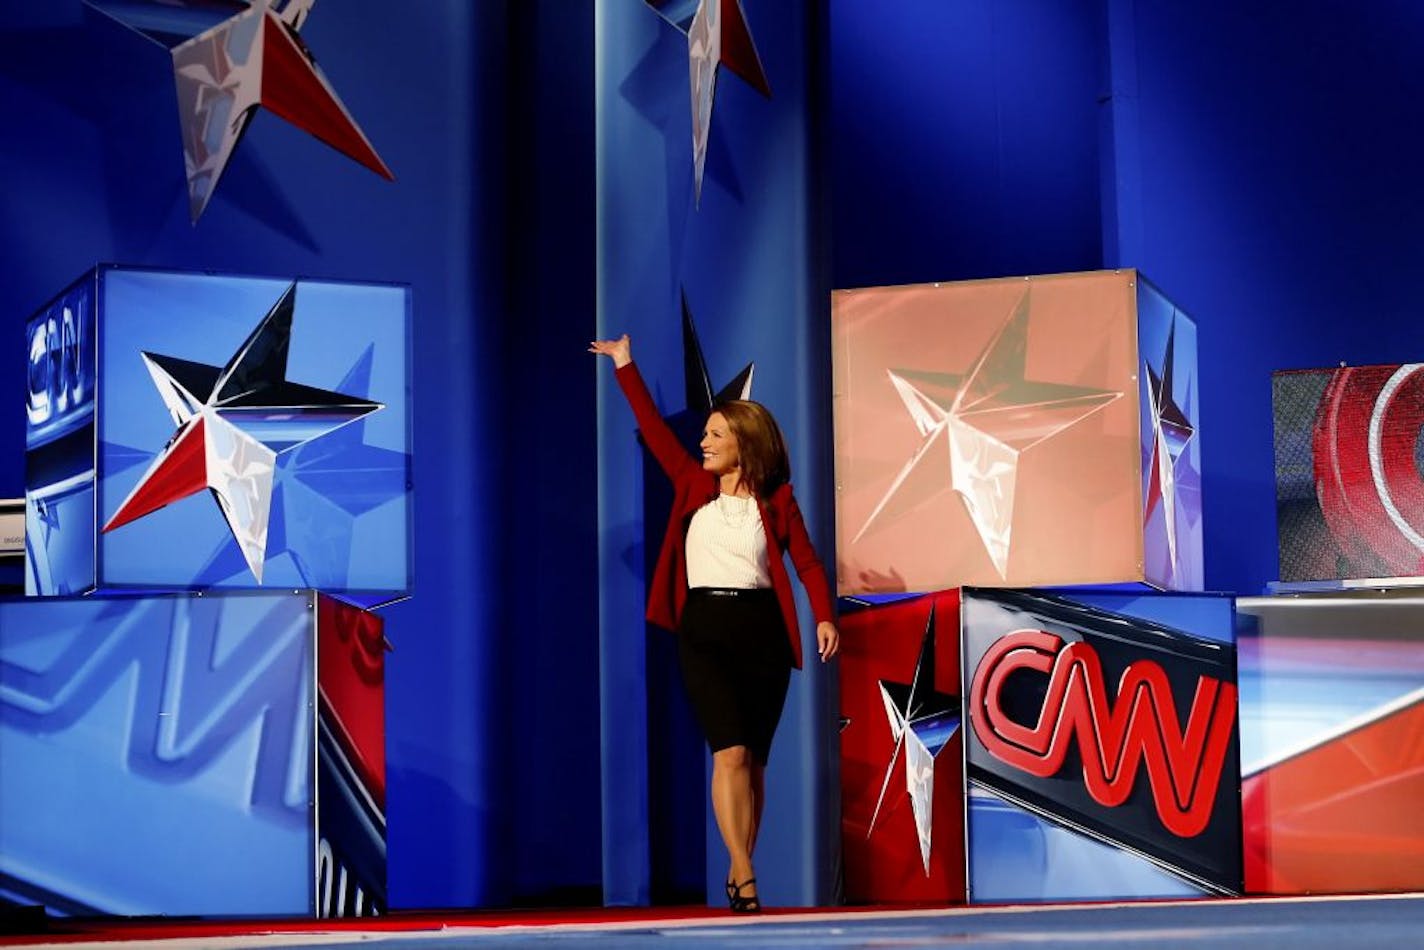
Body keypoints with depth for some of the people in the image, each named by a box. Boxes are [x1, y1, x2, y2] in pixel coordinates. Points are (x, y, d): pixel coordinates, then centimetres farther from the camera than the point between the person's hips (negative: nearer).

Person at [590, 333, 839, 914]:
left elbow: (807, 561, -1)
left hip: (761, 632, 0)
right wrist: (625, 368, 7)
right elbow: (654, 430, 8)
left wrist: (825, 618, -15)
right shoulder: (694, 486, 8)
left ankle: (737, 876, 14)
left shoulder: (777, 500, 3)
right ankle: (744, 875, -17)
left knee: (754, 760, 4)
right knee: (731, 752, -15)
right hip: (704, 631, 0)